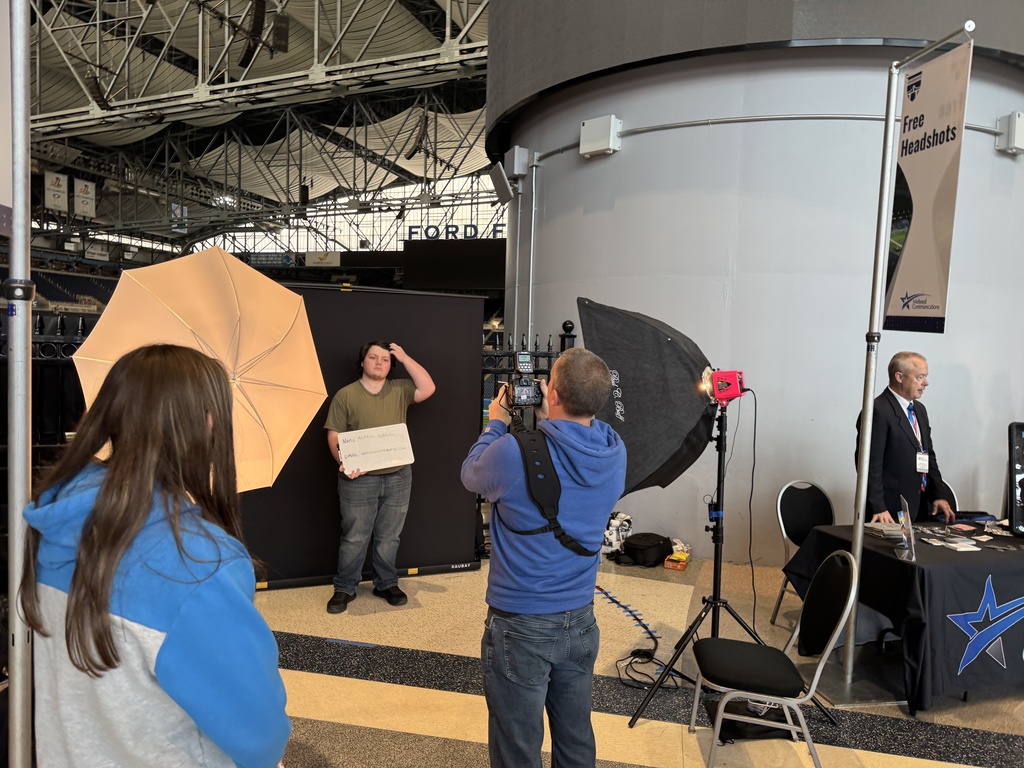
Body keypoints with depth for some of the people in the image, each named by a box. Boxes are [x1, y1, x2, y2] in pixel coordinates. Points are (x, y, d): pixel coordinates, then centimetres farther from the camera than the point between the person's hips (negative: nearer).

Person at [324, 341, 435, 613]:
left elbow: (427, 389, -8)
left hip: (398, 478, 3)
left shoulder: (399, 390, 6)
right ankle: (344, 589, 22)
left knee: (389, 537, 14)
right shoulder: (346, 395, -3)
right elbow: (334, 436, -4)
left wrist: (405, 358, -6)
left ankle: (386, 584, 30)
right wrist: (343, 463, -21)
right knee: (354, 537, 6)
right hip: (359, 479, -2)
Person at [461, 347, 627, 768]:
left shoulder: (512, 452, -24)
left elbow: (471, 475, -2)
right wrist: (549, 423, 8)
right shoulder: (615, 454, -8)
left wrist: (497, 424, 10)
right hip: (581, 622, 5)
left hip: (520, 626, -5)